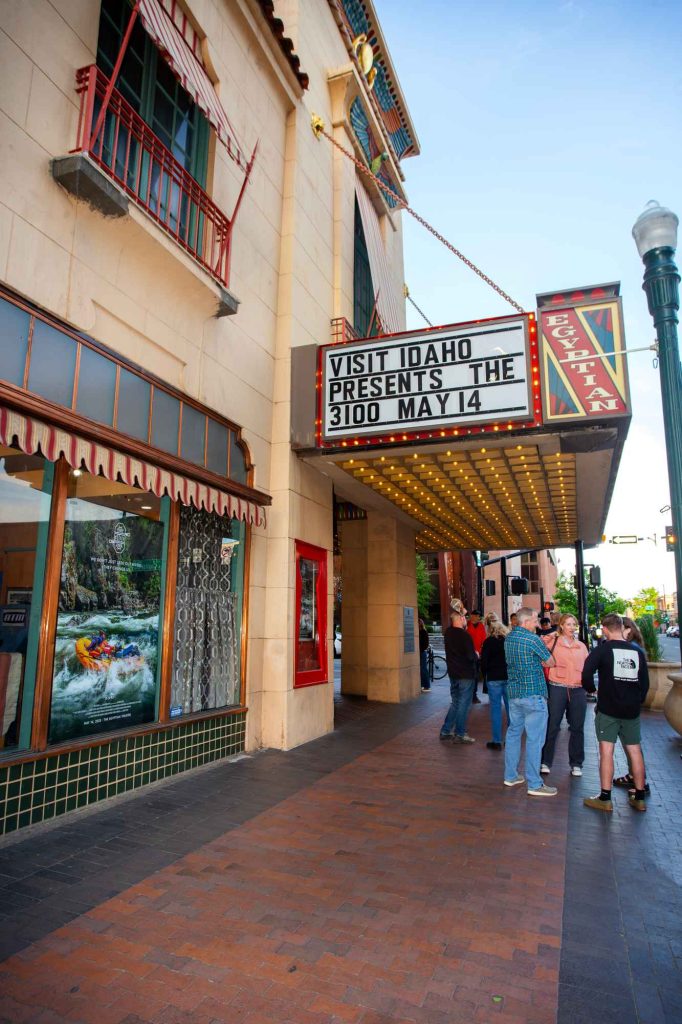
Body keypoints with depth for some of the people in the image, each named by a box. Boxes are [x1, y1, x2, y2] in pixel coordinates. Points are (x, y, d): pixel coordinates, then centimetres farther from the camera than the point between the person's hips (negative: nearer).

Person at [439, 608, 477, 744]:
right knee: (463, 704, 2)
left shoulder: (448, 633, 2)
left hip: (453, 673, 7)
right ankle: (460, 735, 8)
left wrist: (459, 612, 22)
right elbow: (471, 656, -21)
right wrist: (476, 656, 1)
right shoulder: (465, 635, -19)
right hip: (465, 675, -7)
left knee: (455, 702, 18)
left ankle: (445, 731, 20)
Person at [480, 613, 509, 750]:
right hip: (509, 677, 4)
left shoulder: (489, 641, -12)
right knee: (510, 707, 12)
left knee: (495, 708, 3)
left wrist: (484, 675, 6)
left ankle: (497, 741, 7)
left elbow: (483, 662, -10)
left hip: (494, 678, -4)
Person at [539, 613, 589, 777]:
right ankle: (546, 762, 14)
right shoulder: (553, 642, 1)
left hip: (578, 690, 4)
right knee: (551, 727, 2)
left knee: (577, 728, 11)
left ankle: (576, 764, 26)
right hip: (557, 688, -4)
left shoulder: (582, 646, 13)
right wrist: (549, 636, -13)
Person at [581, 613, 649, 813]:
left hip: (608, 709, -5)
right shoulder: (637, 651, 4)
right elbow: (645, 682, 10)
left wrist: (592, 689, 0)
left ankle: (605, 799, 1)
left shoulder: (603, 649, -9)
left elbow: (586, 674, -19)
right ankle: (639, 798, 21)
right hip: (632, 710, 5)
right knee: (635, 751, 12)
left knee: (606, 751, -1)